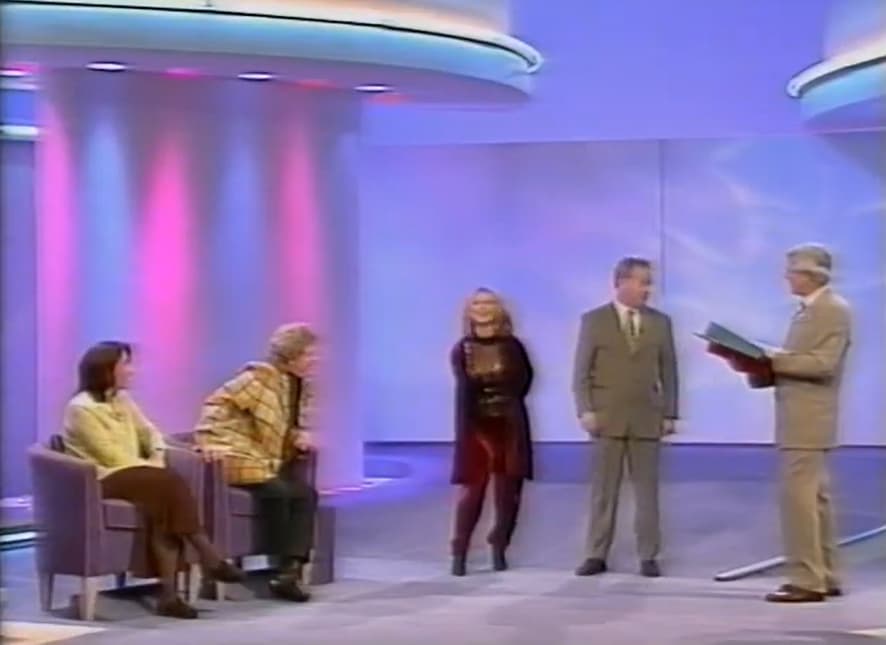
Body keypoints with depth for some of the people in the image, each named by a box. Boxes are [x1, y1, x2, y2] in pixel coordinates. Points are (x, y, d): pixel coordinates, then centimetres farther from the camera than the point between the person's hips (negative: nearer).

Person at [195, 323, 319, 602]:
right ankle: (283, 566, -16)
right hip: (240, 459, -8)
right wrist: (213, 445, -25)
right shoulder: (259, 378, -14)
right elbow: (216, 405, -18)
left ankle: (290, 570, -20)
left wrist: (300, 437, 0)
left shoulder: (300, 386, 10)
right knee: (276, 492, -30)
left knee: (306, 493, -15)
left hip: (269, 463, 8)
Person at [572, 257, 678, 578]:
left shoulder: (660, 322, 8)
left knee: (647, 490, 3)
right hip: (607, 417, -2)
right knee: (603, 490, 2)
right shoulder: (594, 320, 2)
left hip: (647, 418, 2)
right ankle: (596, 555, 7)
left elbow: (668, 371, 8)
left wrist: (669, 413, 2)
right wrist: (586, 410, -10)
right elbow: (582, 371, 0)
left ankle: (648, 556, 7)